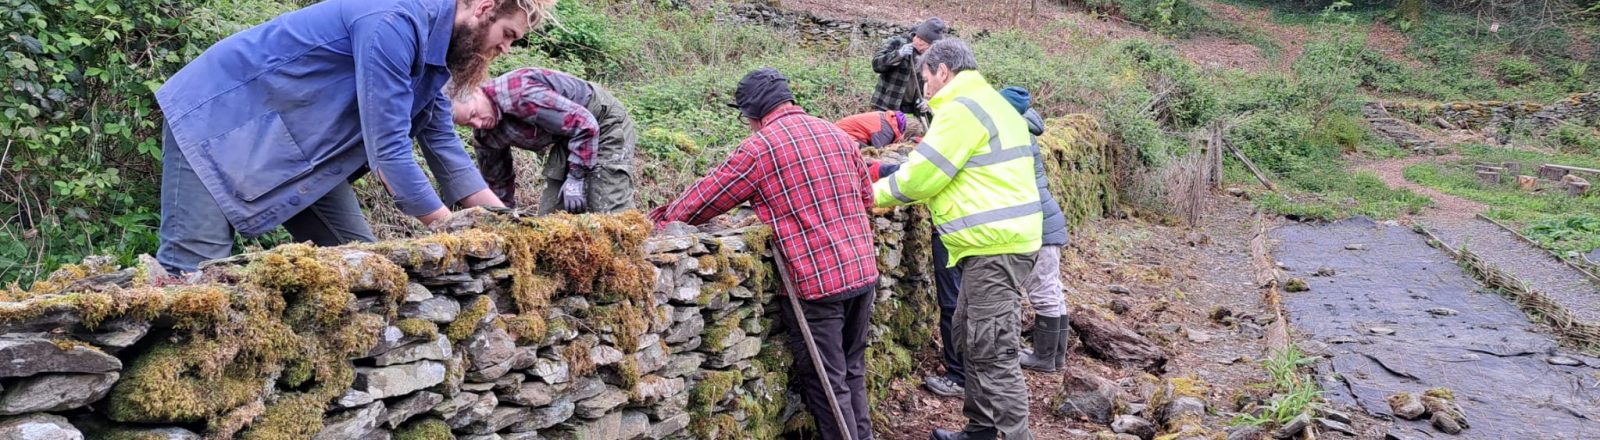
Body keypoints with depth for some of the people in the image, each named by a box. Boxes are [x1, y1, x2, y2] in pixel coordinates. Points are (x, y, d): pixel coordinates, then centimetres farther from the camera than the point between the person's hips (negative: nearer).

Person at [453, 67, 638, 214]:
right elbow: (498, 181, 13)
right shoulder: (484, 137, -5)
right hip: (568, 137, 8)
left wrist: (575, 178, -25)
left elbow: (584, 124, -29)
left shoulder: (521, 93, -32)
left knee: (608, 213, -16)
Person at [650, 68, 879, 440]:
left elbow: (703, 201, -3)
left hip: (816, 280, -7)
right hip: (863, 271, 7)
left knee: (826, 383, 4)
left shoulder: (760, 147, -8)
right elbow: (866, 198, 20)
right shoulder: (837, 134, 10)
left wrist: (663, 221, 13)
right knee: (852, 370, 20)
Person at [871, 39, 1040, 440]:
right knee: (969, 341, 18)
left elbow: (921, 174, -11)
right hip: (999, 240, 11)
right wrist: (896, 194, 19)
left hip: (994, 245, -11)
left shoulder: (961, 108, -13)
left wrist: (878, 194, 6)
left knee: (993, 352, -7)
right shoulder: (988, 102, 20)